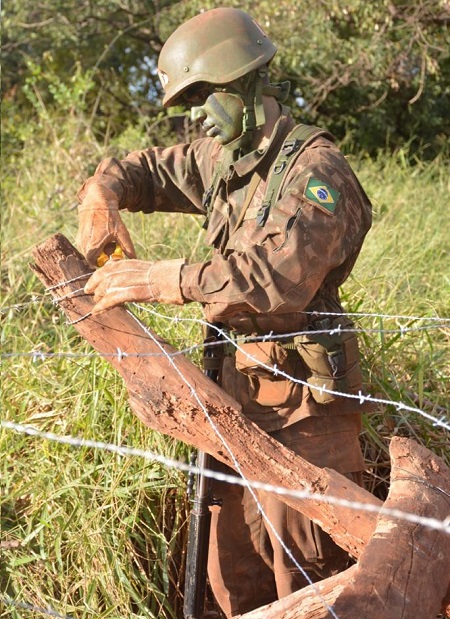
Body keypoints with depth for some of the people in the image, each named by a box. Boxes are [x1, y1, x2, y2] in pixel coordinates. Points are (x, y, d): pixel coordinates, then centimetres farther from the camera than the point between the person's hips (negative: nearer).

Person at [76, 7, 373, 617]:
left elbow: (279, 277, -31)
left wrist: (158, 279, -28)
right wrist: (101, 202, -3)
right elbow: (136, 169, 21)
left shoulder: (315, 168, -17)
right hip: (240, 384, 8)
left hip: (303, 397, -8)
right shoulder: (221, 159, 10)